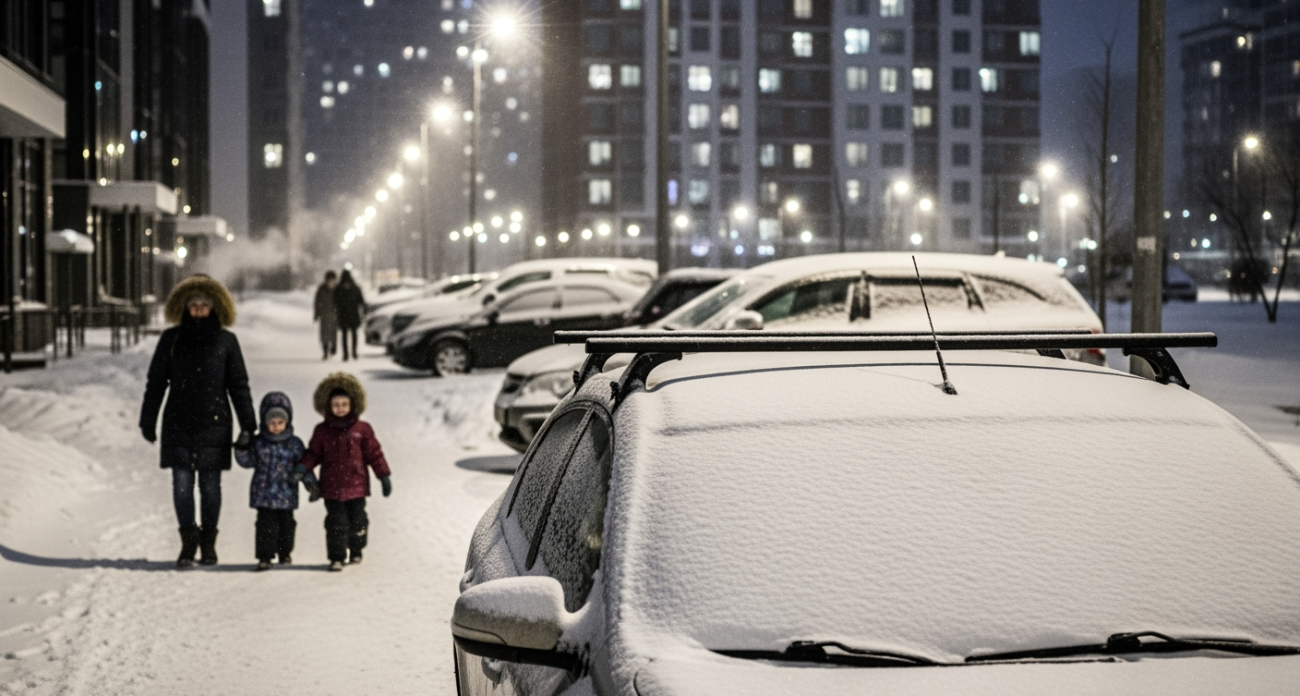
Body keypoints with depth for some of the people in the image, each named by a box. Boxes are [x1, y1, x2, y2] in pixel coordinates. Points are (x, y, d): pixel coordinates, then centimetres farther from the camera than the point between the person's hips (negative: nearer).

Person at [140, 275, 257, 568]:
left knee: (210, 485, 2)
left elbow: (238, 385, 5)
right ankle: (188, 543, 4)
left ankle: (208, 544, 14)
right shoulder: (171, 339, 6)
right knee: (182, 483, -4)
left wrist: (247, 425, 0)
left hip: (213, 423, -1)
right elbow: (156, 382, 10)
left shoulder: (226, 341, 4)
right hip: (178, 424, 1)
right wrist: (148, 420, 8)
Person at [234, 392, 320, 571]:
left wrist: (312, 485, -2)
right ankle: (264, 557, 1)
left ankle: (285, 553, 32)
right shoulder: (258, 442, 0)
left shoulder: (294, 444, -1)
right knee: (266, 524, -4)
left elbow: (303, 466, 2)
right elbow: (247, 461, 4)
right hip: (263, 494, -1)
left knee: (286, 523, 12)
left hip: (286, 494, 1)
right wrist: (241, 449, -14)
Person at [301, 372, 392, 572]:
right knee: (336, 523, -1)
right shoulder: (322, 431, 3)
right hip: (332, 487, 0)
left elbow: (374, 453, 3)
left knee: (357, 521, 8)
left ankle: (355, 550, 31)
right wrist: (302, 468, -9)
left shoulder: (362, 429, 0)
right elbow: (314, 454, 8)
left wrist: (384, 476, 1)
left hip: (356, 486, 0)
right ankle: (337, 557, 5)